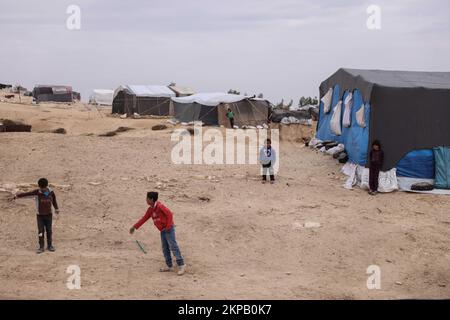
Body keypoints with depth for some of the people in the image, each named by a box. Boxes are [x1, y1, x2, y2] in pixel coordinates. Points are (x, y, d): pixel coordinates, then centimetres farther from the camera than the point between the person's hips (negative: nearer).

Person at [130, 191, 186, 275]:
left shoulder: (160, 206, -17)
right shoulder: (150, 209, 10)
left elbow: (170, 214, -20)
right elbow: (144, 218, 17)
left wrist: (168, 227, -20)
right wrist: (134, 227, 16)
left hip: (169, 229, -9)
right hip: (162, 230, 9)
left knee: (173, 246, -11)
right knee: (165, 249, 8)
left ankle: (181, 265, -11)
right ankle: (170, 266, 14)